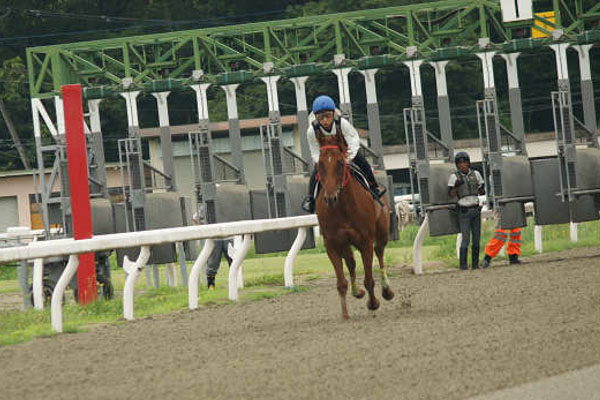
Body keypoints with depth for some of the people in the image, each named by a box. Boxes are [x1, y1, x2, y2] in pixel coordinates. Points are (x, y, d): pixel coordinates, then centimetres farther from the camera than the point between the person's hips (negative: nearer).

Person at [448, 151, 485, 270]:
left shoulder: (475, 174, 5)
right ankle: (463, 264, -3)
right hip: (464, 211, -4)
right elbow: (451, 195, -10)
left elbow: (481, 192, 12)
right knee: (466, 239, -9)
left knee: (476, 238, 4)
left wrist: (482, 189, -11)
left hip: (476, 210, 4)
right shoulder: (454, 177, -5)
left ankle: (475, 263, 11)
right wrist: (456, 186, -28)